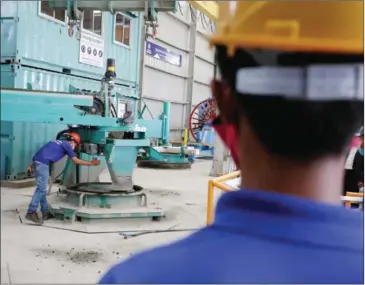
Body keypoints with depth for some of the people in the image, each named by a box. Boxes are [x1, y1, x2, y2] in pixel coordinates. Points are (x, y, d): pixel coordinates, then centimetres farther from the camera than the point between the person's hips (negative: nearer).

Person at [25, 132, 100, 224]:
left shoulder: (57, 143, 29)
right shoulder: (66, 145, 6)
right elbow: (76, 161, 7)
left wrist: (30, 166, 21)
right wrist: (91, 163, 16)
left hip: (37, 161, 9)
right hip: (42, 163, -9)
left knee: (42, 188, 12)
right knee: (41, 188, -10)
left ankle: (45, 213, 16)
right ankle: (31, 212, -13)